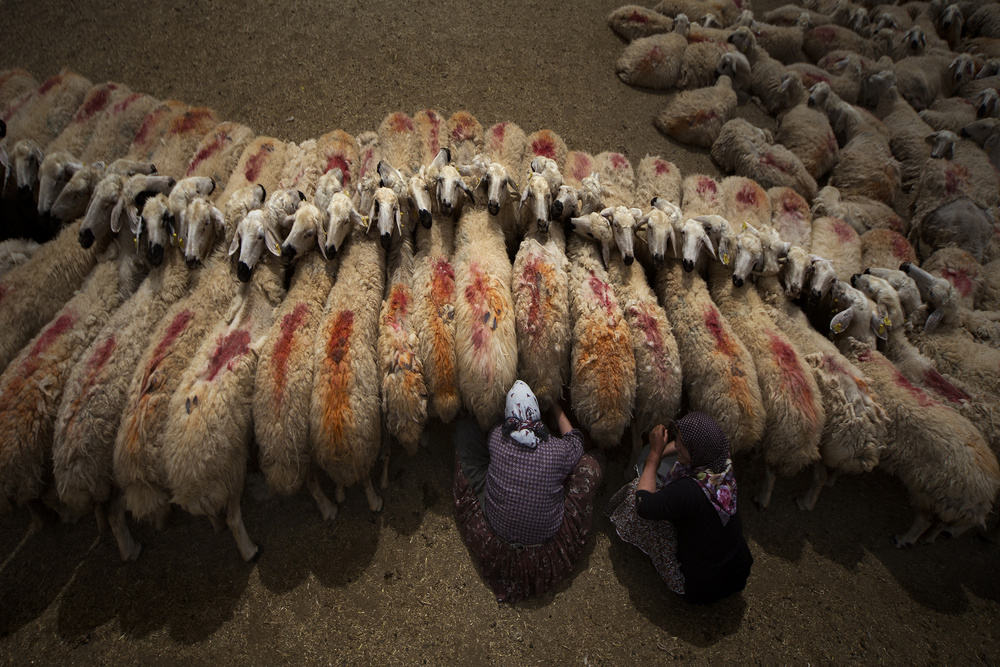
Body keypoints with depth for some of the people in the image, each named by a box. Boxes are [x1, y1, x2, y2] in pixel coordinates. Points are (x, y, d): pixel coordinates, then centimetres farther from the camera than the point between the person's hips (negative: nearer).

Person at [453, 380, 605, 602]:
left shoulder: (496, 437, -20)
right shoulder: (559, 450, -22)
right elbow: (574, 439, 5)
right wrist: (555, 407, 18)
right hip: (547, 538, 0)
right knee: (592, 462, 7)